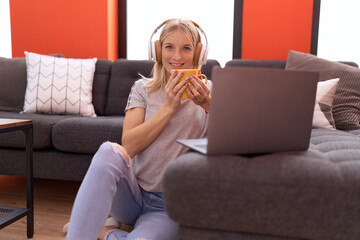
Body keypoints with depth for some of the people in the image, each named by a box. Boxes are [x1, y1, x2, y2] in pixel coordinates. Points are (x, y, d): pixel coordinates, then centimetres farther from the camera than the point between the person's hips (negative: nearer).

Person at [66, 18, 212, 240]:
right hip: (133, 195, 1)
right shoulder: (144, 88, 5)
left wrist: (208, 106, -18)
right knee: (110, 151, -33)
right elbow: (129, 146, -8)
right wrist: (169, 106, -13)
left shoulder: (207, 91, 5)